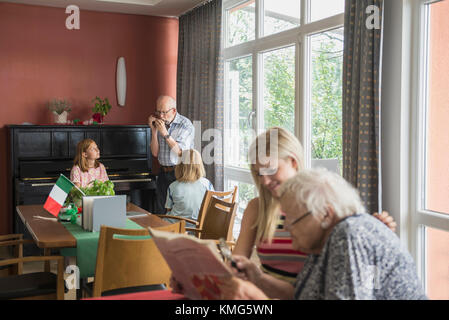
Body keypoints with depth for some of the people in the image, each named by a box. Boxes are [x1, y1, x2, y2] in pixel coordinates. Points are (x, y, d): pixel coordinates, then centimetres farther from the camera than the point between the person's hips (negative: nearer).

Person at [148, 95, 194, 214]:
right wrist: (154, 130, -5)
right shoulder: (159, 124, 9)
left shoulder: (186, 125, -8)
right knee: (160, 213, 8)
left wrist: (165, 133, -19)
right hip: (163, 173, 5)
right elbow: (155, 153, 5)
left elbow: (180, 152, -16)